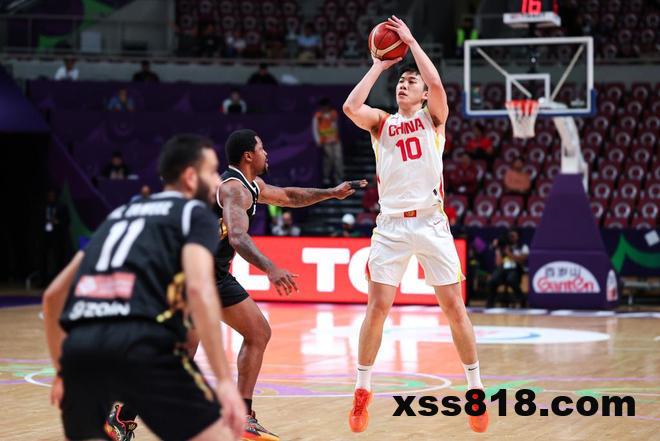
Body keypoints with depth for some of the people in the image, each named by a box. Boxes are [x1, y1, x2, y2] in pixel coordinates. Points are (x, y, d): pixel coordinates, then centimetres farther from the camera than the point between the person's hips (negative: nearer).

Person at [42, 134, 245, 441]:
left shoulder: (119, 214, 31)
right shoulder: (195, 213, 13)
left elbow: (53, 296, 32)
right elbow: (199, 289, -7)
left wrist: (62, 371, 41)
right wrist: (225, 380, -11)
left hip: (79, 344, 6)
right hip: (142, 343, -6)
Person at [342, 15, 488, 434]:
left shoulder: (433, 117, 8)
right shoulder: (381, 122, 12)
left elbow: (436, 83, -14)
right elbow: (351, 106, -9)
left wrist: (411, 40, -5)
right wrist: (379, 65, 1)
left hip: (431, 223, -1)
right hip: (392, 225, 1)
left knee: (455, 307, 0)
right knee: (377, 307, -4)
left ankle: (476, 390, 9)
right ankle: (362, 391, 7)